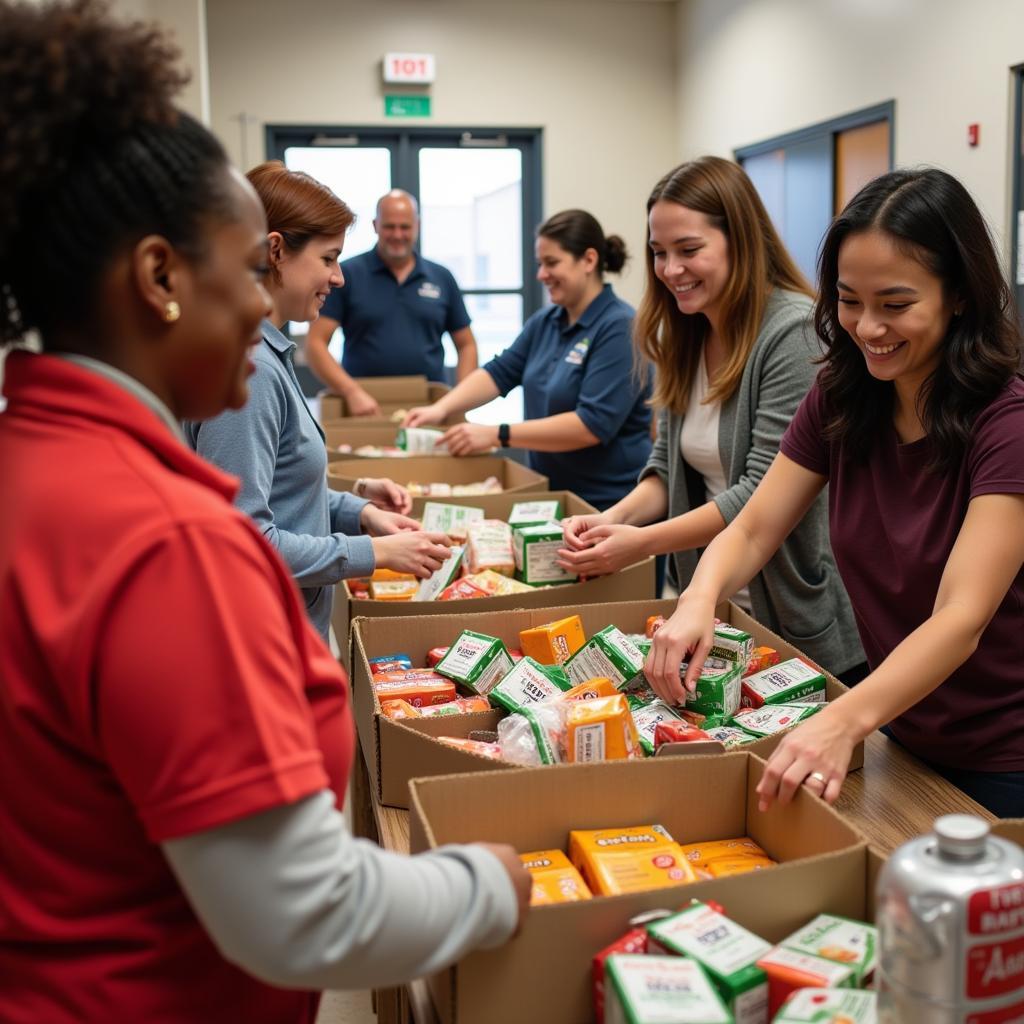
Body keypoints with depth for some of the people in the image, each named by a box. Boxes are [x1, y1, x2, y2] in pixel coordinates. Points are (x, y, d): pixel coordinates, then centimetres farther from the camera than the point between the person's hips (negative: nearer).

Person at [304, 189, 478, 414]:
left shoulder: (442, 278, 11)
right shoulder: (346, 275, 2)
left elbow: (466, 345, 16)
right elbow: (315, 343, -2)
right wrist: (352, 392, -15)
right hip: (365, 410, -2)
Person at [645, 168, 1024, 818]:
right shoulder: (839, 401, -5)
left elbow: (961, 619, -31)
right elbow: (752, 531, -5)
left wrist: (846, 721, -47)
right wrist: (699, 600, -27)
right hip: (900, 735, 5)